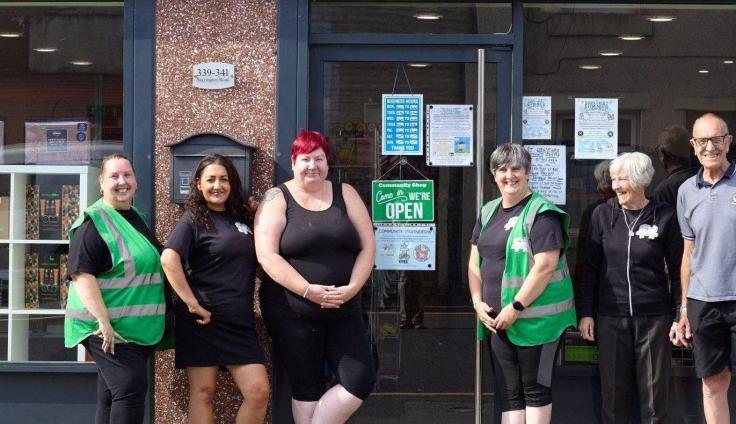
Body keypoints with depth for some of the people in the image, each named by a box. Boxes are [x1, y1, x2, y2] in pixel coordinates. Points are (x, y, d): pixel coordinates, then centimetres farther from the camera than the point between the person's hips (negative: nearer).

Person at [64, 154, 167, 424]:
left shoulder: (135, 218, 15)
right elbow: (81, 275, -21)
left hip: (138, 328, 8)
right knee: (131, 389, -17)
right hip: (109, 328, -8)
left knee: (112, 397, 11)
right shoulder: (94, 222, -11)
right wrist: (103, 321, -30)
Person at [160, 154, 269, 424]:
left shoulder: (241, 217, 15)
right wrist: (192, 303, -21)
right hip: (204, 318, -5)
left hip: (239, 321, 5)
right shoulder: (193, 220, -3)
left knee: (259, 391, -4)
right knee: (203, 392, 0)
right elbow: (169, 259, -18)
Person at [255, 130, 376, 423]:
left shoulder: (345, 194, 8)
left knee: (361, 380, -5)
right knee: (307, 389, 5)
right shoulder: (277, 199, -2)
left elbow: (367, 247, 4)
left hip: (344, 311, 3)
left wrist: (352, 288, -12)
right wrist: (307, 290, -20)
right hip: (293, 313, -3)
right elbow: (267, 256, -12)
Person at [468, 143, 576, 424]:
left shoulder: (541, 213, -10)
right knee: (508, 394, 9)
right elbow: (475, 261, 17)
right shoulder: (489, 212, 14)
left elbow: (545, 266, -18)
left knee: (535, 390, 3)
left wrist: (516, 308, -18)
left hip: (534, 319, -7)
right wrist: (478, 302, 4)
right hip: (497, 319, 7)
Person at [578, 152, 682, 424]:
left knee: (654, 391, 4)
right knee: (613, 392, 6)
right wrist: (586, 313, 3)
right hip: (611, 317, 2)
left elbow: (677, 269, 3)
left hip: (654, 317, -1)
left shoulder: (664, 217, -2)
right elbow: (591, 267, 7)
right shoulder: (603, 215, 3)